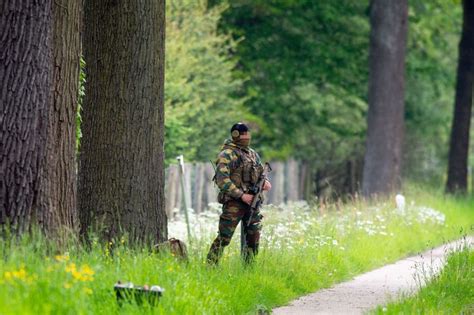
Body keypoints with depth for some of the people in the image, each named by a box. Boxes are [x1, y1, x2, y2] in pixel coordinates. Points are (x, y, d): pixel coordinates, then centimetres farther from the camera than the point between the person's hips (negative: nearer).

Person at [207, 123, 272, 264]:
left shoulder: (253, 154, 16)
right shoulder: (227, 155, -7)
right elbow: (222, 180, -16)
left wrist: (265, 182, -1)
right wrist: (242, 195, -20)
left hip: (252, 201, 7)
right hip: (234, 202, -7)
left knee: (254, 237, 8)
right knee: (223, 238, -10)